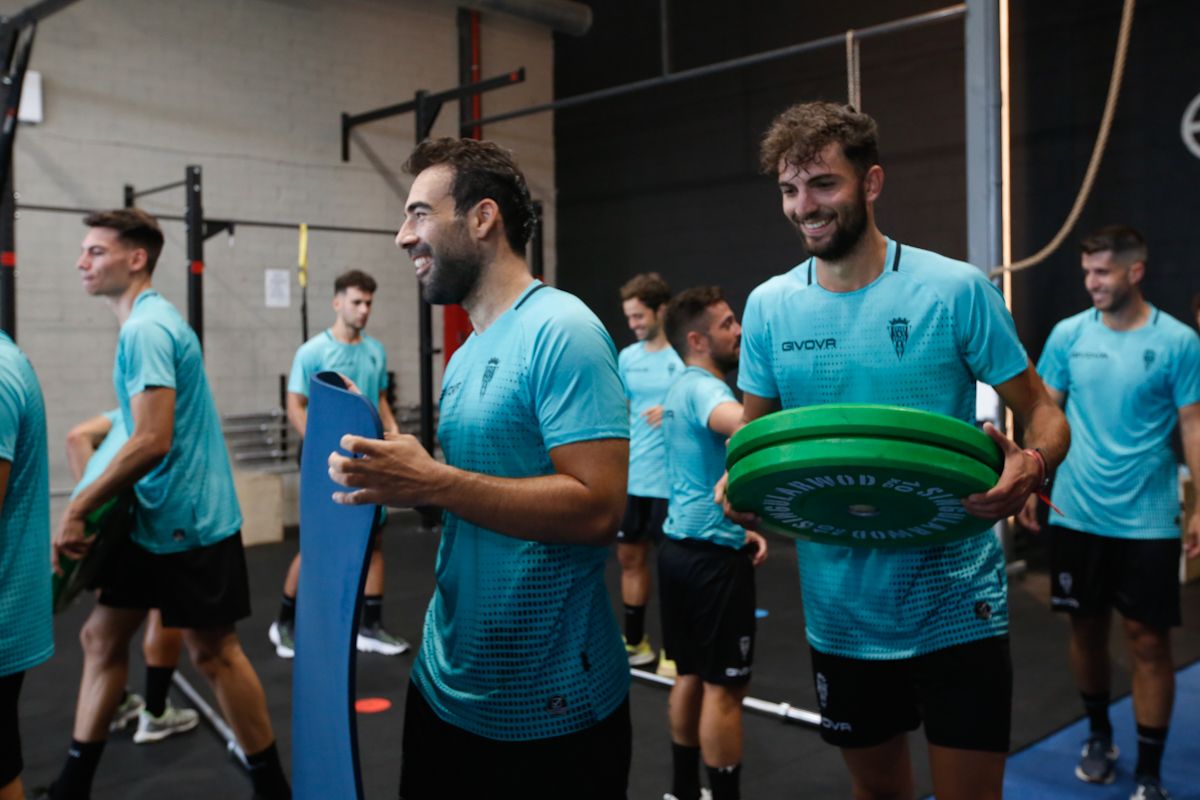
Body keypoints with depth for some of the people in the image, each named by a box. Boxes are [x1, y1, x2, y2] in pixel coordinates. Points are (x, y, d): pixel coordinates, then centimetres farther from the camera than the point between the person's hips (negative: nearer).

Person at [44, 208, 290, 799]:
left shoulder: (146, 329, -19)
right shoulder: (146, 323, 12)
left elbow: (152, 442, -27)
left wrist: (75, 512, -19)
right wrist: (92, 503, 19)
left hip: (188, 522, -10)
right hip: (155, 518, 10)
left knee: (212, 653, 2)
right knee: (101, 636, 14)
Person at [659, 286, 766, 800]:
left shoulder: (682, 389, 16)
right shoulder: (704, 387, -16)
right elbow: (738, 420, -43)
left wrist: (740, 528, 15)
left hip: (682, 545, 10)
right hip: (712, 554, -10)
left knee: (691, 675, 17)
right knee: (724, 687, -1)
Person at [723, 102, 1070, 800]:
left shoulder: (956, 289, -10)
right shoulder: (769, 306, -1)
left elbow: (1043, 411, -3)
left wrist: (1031, 465, -25)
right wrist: (737, 486, -13)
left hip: (954, 605, -3)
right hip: (841, 610, 3)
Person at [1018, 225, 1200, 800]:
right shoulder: (1068, 334, 1)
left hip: (1146, 519, -2)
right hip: (1075, 512, 3)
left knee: (1147, 639, 3)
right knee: (1086, 628, 14)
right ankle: (1099, 735, 36)